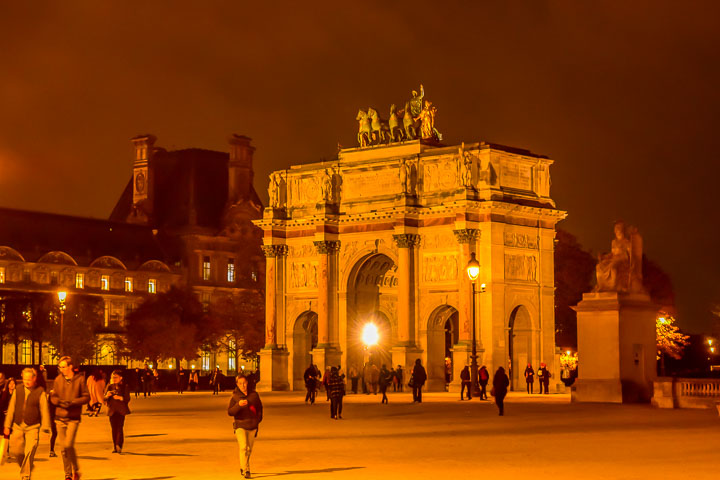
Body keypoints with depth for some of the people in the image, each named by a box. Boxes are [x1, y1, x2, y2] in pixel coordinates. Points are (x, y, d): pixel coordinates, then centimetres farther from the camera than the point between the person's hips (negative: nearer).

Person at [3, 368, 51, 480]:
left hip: (33, 427, -4)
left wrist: (45, 427, -8)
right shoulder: (18, 391, 7)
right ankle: (26, 467, 30)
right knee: (15, 452, 3)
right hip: (18, 426, 4)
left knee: (29, 452, -12)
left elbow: (44, 411, -4)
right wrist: (7, 426, 11)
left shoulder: (40, 392, -3)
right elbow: (11, 409, 12)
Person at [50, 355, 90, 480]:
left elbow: (86, 397, -3)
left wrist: (72, 402, -16)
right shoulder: (58, 380, 5)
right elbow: (53, 397, 10)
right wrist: (60, 402, -11)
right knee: (63, 448, 6)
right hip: (60, 417, 4)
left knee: (68, 445, -16)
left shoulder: (79, 379, -4)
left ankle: (76, 470, 6)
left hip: (73, 418, -4)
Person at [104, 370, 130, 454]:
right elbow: (104, 398, 8)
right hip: (112, 410, 3)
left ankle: (119, 446, -17)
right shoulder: (109, 387, 10)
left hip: (121, 410, -3)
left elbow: (127, 399, -3)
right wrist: (107, 395, -15)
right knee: (114, 429, 4)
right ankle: (115, 447, 10)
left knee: (120, 428, -12)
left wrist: (120, 397, -20)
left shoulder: (124, 387, 2)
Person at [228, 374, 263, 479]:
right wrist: (238, 405, -25)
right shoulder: (235, 397, -3)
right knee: (243, 447, -17)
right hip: (240, 425, -3)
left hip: (252, 426, 3)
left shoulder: (254, 394, 4)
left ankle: (243, 468, 31)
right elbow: (230, 412, -9)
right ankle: (246, 470, -17)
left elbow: (259, 407, 18)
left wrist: (258, 419, 9)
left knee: (249, 449, 12)